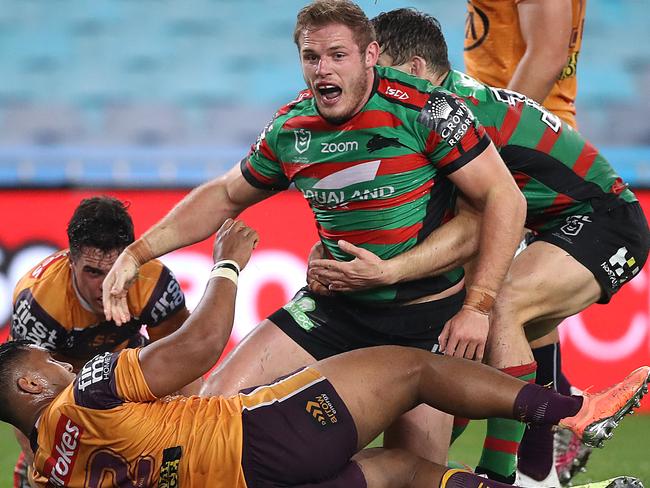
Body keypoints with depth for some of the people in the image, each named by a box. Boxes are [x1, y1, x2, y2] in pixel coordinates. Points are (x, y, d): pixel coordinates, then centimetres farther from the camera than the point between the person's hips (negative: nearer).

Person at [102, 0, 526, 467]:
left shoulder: (424, 110, -16)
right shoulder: (290, 130, 0)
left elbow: (504, 199, -14)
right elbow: (224, 197, 16)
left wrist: (477, 306, -19)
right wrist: (137, 253, 8)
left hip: (430, 317, -4)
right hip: (336, 306, 4)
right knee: (221, 395, -11)